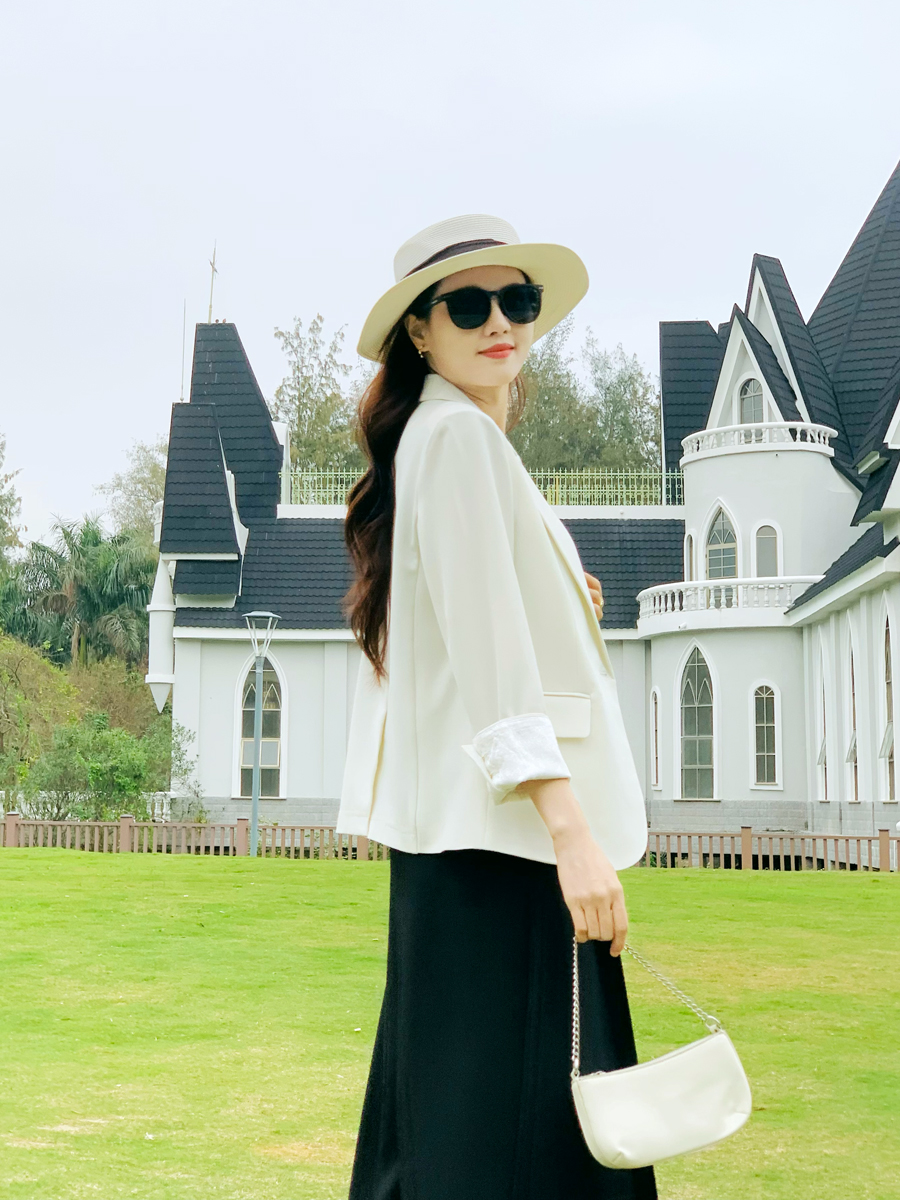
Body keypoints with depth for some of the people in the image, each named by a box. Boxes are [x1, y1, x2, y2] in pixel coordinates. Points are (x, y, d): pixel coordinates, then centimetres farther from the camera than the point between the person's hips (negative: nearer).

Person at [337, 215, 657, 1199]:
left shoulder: (456, 437, 21)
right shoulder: (456, 433, -9)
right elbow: (482, 646, -20)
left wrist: (563, 614, 15)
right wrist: (570, 824, -25)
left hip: (486, 831, 10)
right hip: (500, 824, -10)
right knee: (497, 1117, -9)